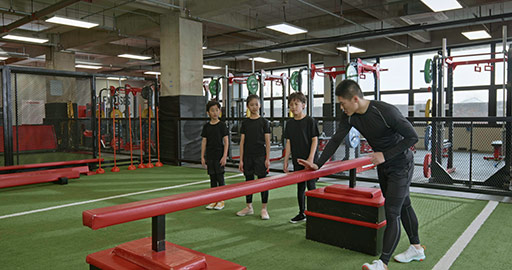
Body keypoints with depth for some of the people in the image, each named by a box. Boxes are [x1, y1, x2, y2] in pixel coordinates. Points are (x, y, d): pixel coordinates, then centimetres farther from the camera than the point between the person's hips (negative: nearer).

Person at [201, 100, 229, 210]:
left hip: (219, 156, -4)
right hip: (209, 156, 4)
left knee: (220, 177, 0)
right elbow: (204, 142, 8)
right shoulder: (206, 126, 6)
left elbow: (226, 142, -6)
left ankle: (221, 200, 11)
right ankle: (214, 200, 19)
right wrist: (202, 157, 5)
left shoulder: (222, 125, -4)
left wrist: (224, 156, -12)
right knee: (212, 178, 10)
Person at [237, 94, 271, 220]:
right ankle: (249, 207, 23)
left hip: (260, 155, -3)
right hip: (248, 156, 3)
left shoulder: (264, 122, -1)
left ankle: (264, 209, 11)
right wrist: (241, 160, 1)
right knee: (249, 181, 11)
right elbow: (242, 142, 5)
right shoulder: (245, 123, 5)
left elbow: (267, 141, -2)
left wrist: (268, 158, -7)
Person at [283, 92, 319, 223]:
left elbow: (314, 140, -9)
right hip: (297, 161, 5)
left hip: (309, 160, -5)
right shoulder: (290, 123, 7)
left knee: (311, 186, 0)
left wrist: (311, 158, -17)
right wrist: (286, 161, 6)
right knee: (300, 187, 13)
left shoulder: (309, 121, -7)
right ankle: (301, 214, 25)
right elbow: (289, 143, 9)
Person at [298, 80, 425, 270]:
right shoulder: (349, 116, -10)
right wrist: (318, 164, -10)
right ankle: (416, 249, 36)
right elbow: (336, 140, -3)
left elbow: (412, 137, -23)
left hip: (401, 165, -7)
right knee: (403, 206, 19)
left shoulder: (386, 112, -30)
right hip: (382, 165, 7)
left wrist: (385, 155, -24)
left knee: (392, 213, -9)